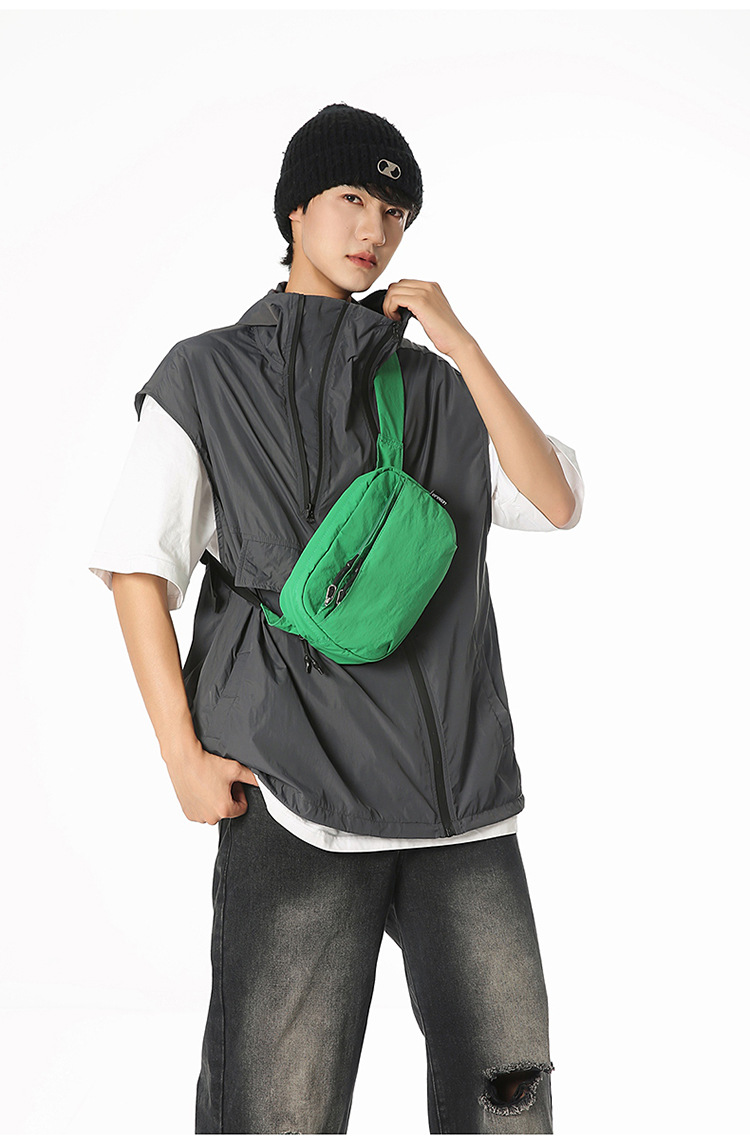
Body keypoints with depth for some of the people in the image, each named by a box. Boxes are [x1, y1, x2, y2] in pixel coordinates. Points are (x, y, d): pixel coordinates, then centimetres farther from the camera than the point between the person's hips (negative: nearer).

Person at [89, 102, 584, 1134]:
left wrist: (459, 343, 0)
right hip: (297, 791, -4)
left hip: (461, 783, 4)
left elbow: (557, 505, 4)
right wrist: (185, 759, -7)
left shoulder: (433, 384, 16)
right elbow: (138, 566, 2)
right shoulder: (209, 377, 6)